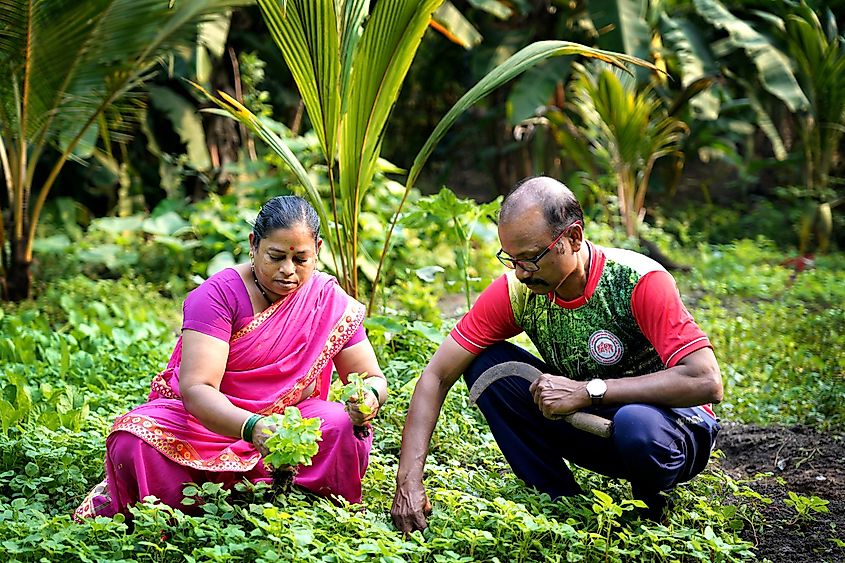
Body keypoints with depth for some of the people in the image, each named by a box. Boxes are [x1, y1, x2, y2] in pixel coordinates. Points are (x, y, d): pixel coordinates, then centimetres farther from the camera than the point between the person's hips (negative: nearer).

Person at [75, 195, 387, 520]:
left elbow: (373, 379, 1)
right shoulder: (219, 295, -15)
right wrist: (253, 428, -45)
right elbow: (195, 389, -25)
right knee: (133, 438, -31)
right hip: (207, 418, -2)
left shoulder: (331, 301, -4)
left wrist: (368, 398, -26)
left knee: (343, 427, -29)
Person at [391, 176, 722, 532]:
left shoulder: (638, 282, -26)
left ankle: (649, 509, -4)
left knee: (636, 424, -39)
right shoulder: (515, 290, -14)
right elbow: (437, 375, -13)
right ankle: (562, 502, -6)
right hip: (589, 427, 4)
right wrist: (409, 481, -25)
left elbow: (707, 383, -34)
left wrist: (588, 390, -36)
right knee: (484, 362, -14)